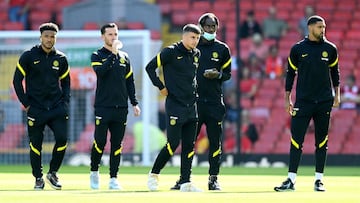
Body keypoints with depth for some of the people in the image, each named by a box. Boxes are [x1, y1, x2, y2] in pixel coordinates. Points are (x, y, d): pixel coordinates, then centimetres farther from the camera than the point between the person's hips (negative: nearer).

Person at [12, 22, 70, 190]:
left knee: (62, 138, -9)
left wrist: (65, 102, 4)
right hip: (36, 109, -2)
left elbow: (66, 82, 18)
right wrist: (26, 104, -5)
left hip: (57, 107, 2)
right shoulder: (28, 56, -2)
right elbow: (17, 80, 1)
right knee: (35, 143, 0)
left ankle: (53, 173, 9)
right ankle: (38, 178, 13)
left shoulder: (61, 59, 8)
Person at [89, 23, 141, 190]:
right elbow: (100, 71, -20)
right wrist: (113, 54, -20)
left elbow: (130, 82, 16)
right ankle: (94, 172, 16)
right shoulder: (97, 56, 2)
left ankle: (113, 179, 5)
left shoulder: (124, 57, 14)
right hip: (103, 106, -4)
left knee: (117, 144, 3)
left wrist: (134, 103, 10)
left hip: (121, 107, 4)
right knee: (100, 141, -5)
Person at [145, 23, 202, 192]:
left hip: (191, 106, 7)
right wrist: (161, 87, -7)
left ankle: (186, 182, 6)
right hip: (175, 105, -7)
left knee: (189, 145, 4)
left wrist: (193, 92, 14)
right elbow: (150, 67, -7)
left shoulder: (196, 54, 11)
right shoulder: (171, 52, -9)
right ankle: (154, 174, 9)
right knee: (173, 144, -9)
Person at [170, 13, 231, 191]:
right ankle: (184, 178, 4)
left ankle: (213, 179, 6)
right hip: (193, 100, -1)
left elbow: (228, 74, 12)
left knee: (215, 141, 0)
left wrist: (218, 75, -10)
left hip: (214, 102, 1)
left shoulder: (222, 49, 8)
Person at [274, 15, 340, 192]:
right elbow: (290, 74, 7)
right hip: (303, 101, -1)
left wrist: (337, 95, 9)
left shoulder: (330, 49, 5)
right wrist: (288, 99, 4)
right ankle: (291, 180, -5)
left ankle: (319, 180, 9)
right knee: (296, 140, -5)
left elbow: (335, 72, 15)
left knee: (322, 142, 4)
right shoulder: (298, 49, 2)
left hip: (324, 101, 1)